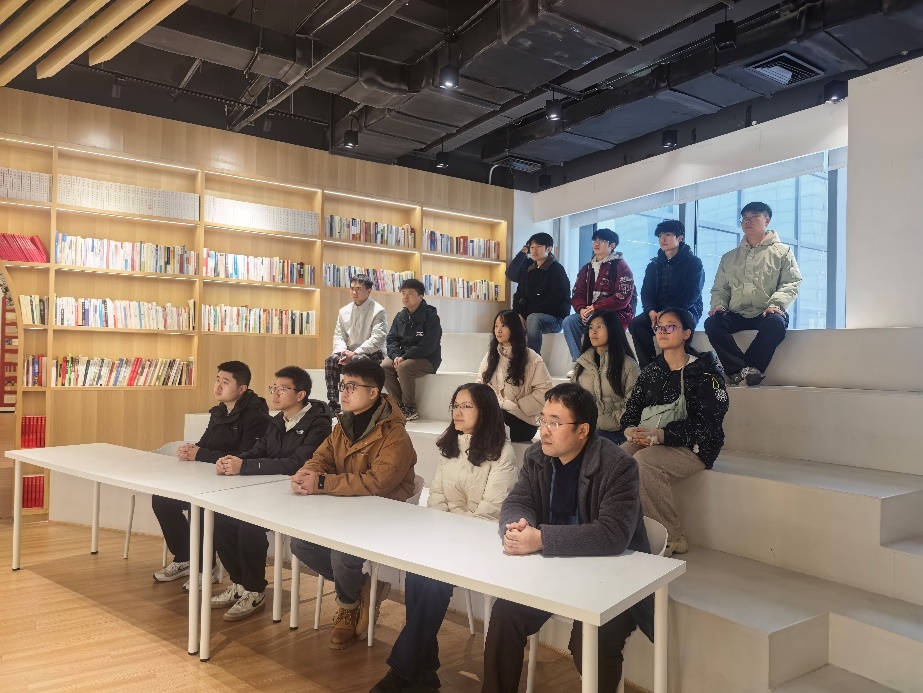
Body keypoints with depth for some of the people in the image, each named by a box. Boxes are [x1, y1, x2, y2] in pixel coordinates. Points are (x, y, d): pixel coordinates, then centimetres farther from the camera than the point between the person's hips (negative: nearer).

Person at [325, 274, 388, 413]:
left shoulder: (378, 311, -7)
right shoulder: (344, 311, 11)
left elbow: (377, 339, -16)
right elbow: (339, 335, 10)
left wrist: (355, 353, -23)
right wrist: (343, 351, -13)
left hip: (372, 354, -5)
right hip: (351, 353, 5)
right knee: (331, 360, -22)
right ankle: (333, 403, -20)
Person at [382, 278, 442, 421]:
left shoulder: (431, 317, -12)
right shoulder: (400, 317, 9)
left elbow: (428, 346, -20)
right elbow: (391, 339, 7)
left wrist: (404, 357, -23)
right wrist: (396, 356, -14)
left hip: (427, 360, -7)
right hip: (404, 357, 7)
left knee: (403, 368, -33)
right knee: (384, 367, -18)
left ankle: (411, 409, -15)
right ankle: (400, 405, -7)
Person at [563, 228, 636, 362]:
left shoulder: (620, 266, -3)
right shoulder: (586, 269, 18)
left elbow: (623, 298, -13)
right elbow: (577, 295, 12)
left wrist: (595, 308, -18)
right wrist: (582, 309, -12)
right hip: (589, 314, 6)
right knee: (569, 321, -21)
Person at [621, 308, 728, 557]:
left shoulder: (704, 372, -3)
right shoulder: (650, 371, 15)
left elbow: (705, 421, -14)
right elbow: (631, 410, 13)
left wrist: (660, 435, -24)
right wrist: (631, 429, -12)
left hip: (692, 447, -5)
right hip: (648, 441, 5)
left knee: (643, 460, -33)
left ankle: (672, 538, -17)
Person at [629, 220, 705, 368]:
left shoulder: (693, 263, 2)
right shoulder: (654, 265, 18)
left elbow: (691, 294, -10)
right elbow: (646, 292, 8)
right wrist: (651, 311, -15)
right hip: (656, 311, 5)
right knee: (636, 323, -26)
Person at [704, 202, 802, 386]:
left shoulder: (782, 252, 13)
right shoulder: (729, 257, 23)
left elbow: (791, 283, 1)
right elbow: (720, 288, 21)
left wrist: (776, 304, -17)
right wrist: (718, 305, -2)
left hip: (767, 314, -3)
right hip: (737, 315, 3)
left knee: (776, 323, -38)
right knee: (712, 322, -28)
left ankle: (739, 372, -33)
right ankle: (747, 371, -33)